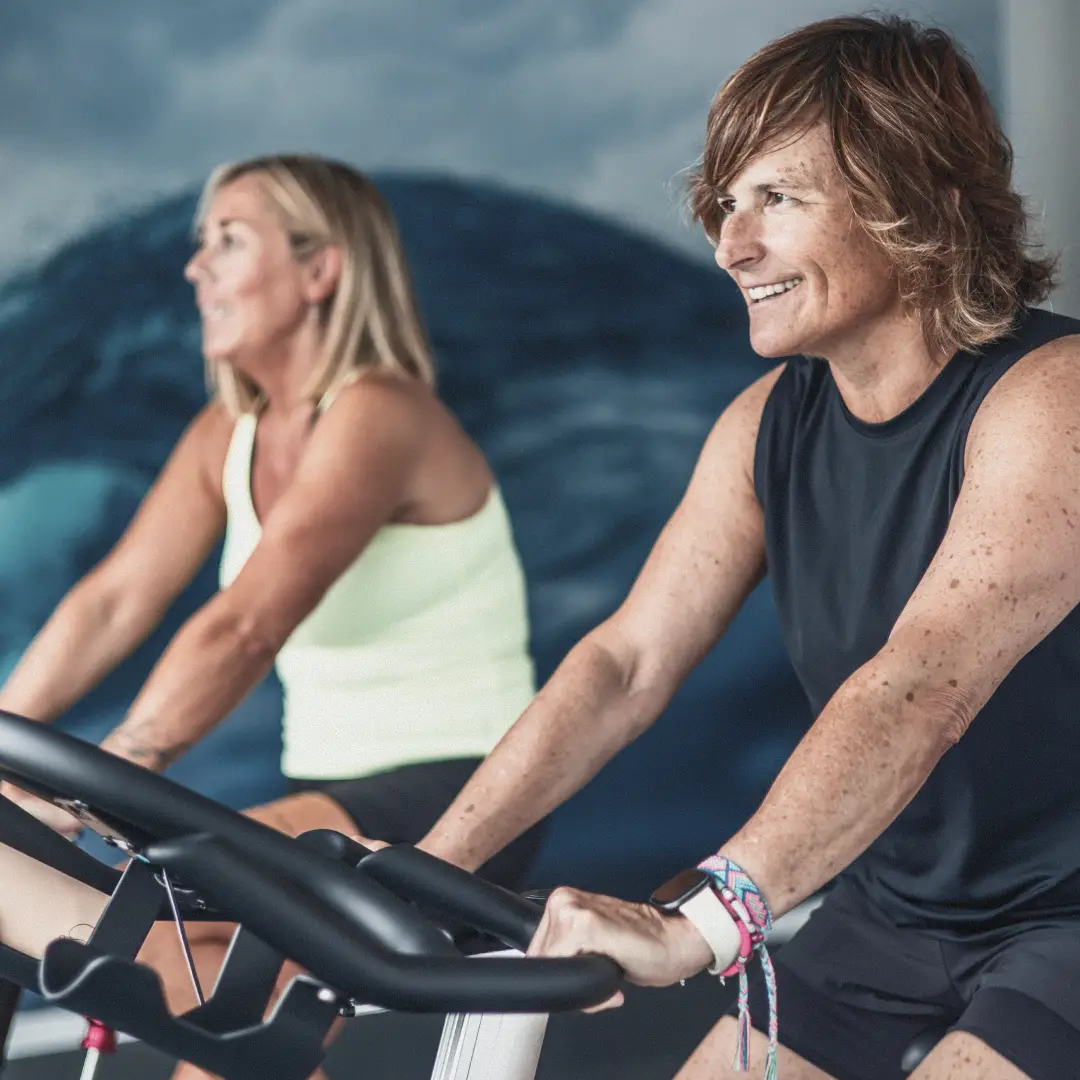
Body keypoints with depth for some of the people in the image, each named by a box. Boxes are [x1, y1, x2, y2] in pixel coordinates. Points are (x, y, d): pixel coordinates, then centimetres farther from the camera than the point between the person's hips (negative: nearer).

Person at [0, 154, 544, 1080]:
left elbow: (242, 630, -29)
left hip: (452, 804, -8)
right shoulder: (227, 438, 8)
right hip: (337, 798, 8)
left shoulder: (376, 417, -18)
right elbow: (113, 603, -1)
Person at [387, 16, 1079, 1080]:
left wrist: (700, 920, -43)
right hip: (896, 905, 7)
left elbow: (921, 691, -33)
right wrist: (419, 871, -12)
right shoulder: (769, 423, 1)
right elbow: (626, 663, -2)